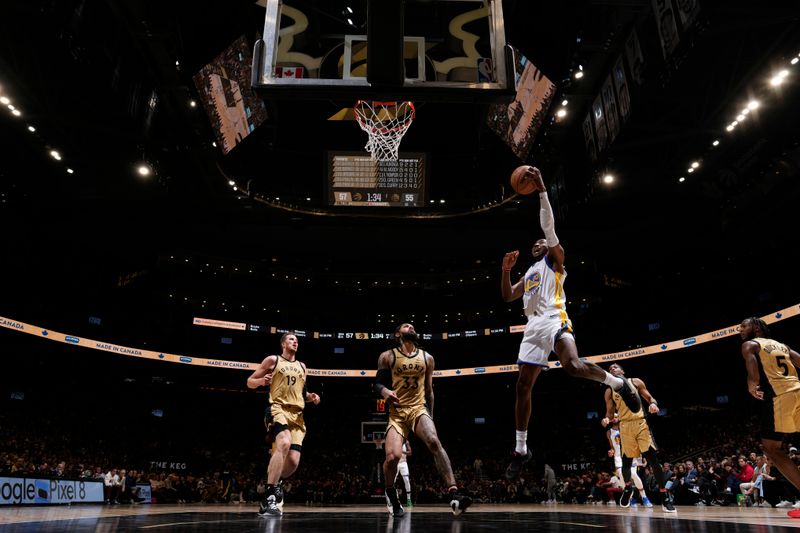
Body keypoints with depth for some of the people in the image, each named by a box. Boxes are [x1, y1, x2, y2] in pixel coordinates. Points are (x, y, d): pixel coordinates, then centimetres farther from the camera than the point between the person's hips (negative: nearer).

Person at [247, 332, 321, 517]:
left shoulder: (301, 366, 22)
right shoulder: (273, 360, 7)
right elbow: (250, 382, 8)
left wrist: (311, 397, 10)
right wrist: (261, 381, -15)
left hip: (297, 415, 6)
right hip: (278, 409, -6)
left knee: (293, 462, -7)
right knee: (284, 443, -35)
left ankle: (274, 483, 26)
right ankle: (269, 497, -31)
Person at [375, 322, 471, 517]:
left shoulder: (427, 358, 11)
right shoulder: (387, 356, 2)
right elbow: (378, 384, 3)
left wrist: (430, 416, 16)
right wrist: (385, 392, -21)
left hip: (419, 408, 2)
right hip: (397, 412, -1)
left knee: (434, 442, -27)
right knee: (393, 456, -19)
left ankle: (454, 494, -30)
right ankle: (391, 494, 12)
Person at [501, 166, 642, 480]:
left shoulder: (555, 259, 12)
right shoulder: (529, 274, 31)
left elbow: (549, 226, -2)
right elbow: (507, 297, 27)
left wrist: (542, 190, -8)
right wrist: (506, 270, 13)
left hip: (554, 321, -7)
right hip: (533, 327, 7)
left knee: (573, 366, -36)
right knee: (523, 386, 3)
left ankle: (617, 383, -7)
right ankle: (521, 449, 11)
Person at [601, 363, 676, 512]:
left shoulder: (635, 382, 8)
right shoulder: (609, 391, 10)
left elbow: (649, 398, 8)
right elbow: (610, 412, 12)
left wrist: (653, 403, -16)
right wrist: (607, 419, -11)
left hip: (640, 423, -1)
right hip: (625, 427, 2)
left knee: (653, 459, -9)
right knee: (626, 461, 7)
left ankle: (665, 495, -3)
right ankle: (628, 488, 33)